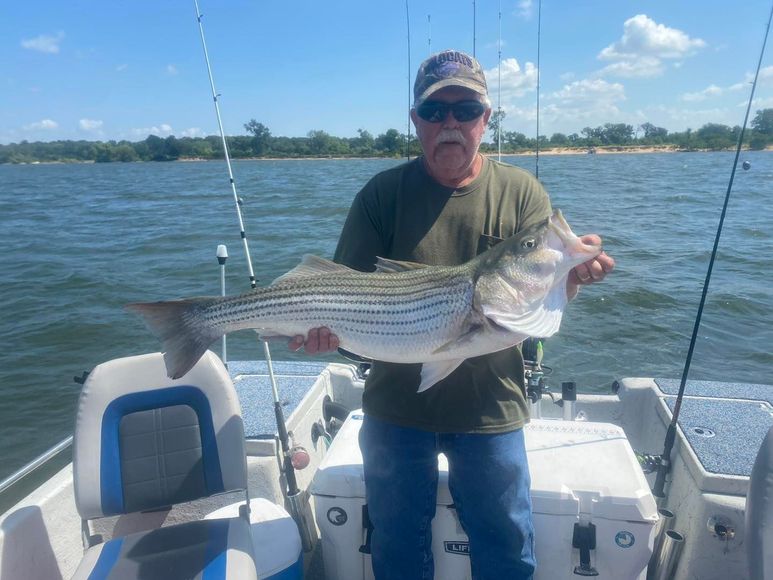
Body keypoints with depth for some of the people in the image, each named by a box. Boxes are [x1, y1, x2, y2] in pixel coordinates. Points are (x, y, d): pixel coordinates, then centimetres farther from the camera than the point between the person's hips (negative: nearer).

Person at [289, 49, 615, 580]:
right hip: (396, 409, 1)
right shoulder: (383, 194, -4)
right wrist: (329, 324, -29)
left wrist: (572, 274, -31)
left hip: (490, 410, 0)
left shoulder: (521, 193, -3)